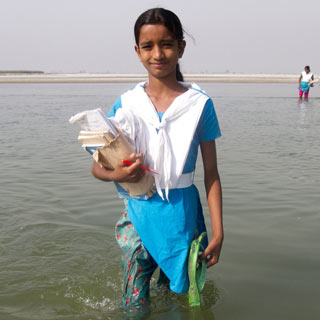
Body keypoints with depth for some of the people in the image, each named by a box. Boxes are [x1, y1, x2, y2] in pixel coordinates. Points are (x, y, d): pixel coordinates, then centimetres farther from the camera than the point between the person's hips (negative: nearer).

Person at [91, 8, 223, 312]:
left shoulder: (199, 104, -5)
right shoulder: (126, 104, -2)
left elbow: (211, 173, -1)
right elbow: (96, 166, 3)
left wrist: (218, 231, -5)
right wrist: (116, 175, -20)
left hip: (182, 213, 0)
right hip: (139, 213, 1)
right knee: (134, 305, 4)